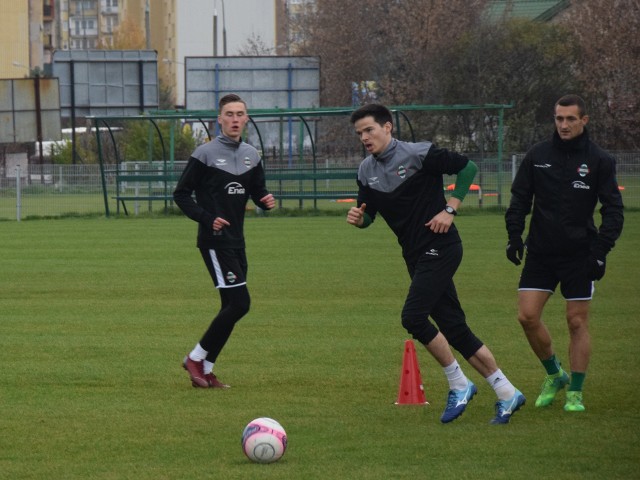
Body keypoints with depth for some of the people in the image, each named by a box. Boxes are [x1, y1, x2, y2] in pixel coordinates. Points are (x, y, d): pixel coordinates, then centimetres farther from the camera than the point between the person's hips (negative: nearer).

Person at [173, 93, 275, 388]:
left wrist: (266, 201, -4)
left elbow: (257, 192, 20)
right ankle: (196, 358, -2)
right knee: (239, 302, -15)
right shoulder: (205, 154, -8)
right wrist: (207, 218, -18)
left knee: (231, 307, 6)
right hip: (214, 240, -7)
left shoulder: (251, 156, 11)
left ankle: (205, 369, 14)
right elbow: (181, 193, -6)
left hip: (236, 241, 7)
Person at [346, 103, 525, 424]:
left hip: (440, 248, -7)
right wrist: (357, 218, -7)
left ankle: (458, 384, -3)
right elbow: (369, 214, 16)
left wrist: (450, 209, -11)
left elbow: (467, 168, -6)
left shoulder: (419, 154, -12)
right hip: (416, 255, 7)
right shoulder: (366, 171, 8)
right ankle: (506, 393, 14)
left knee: (413, 317, -19)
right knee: (454, 328, 6)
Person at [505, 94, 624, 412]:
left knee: (577, 321, -1)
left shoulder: (600, 161, -1)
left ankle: (575, 392, 9)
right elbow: (519, 199, 10)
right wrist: (515, 236, -3)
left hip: (580, 254, -2)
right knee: (527, 315, -6)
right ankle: (554, 374, 16)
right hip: (541, 252, 2)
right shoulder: (537, 156, 5)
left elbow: (613, 210, -1)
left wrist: (601, 250, -11)